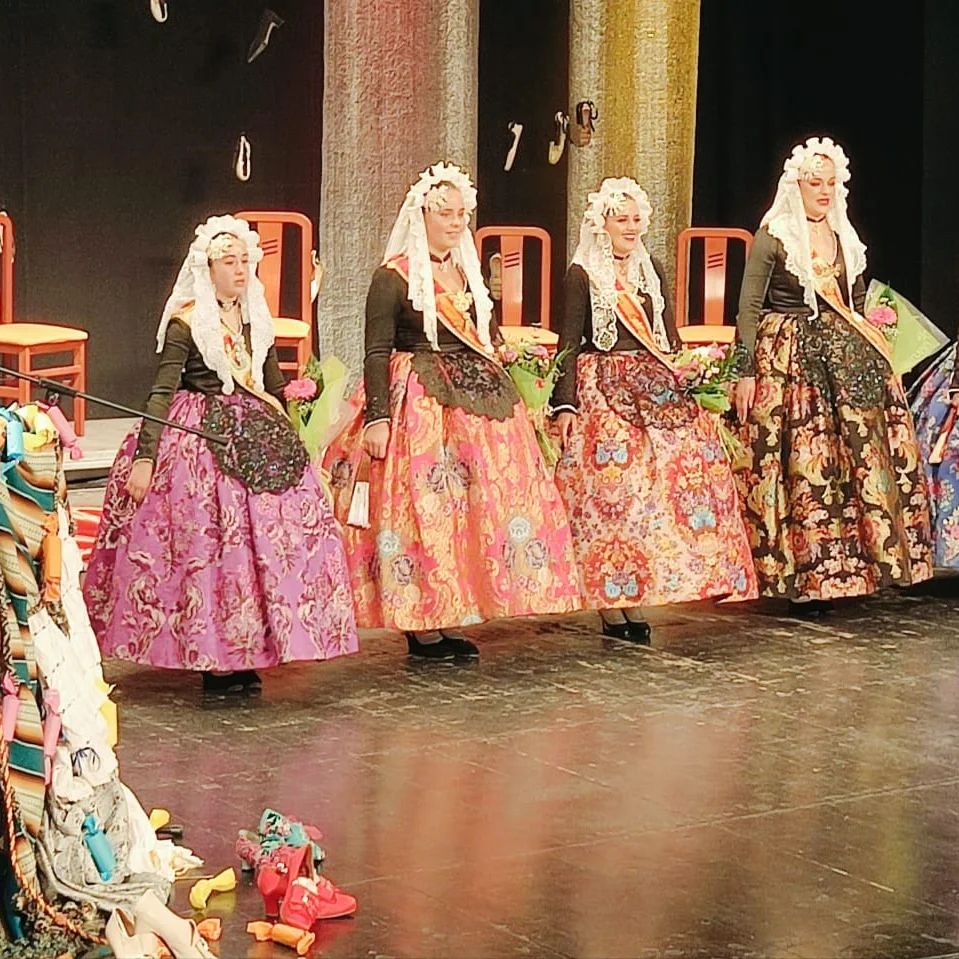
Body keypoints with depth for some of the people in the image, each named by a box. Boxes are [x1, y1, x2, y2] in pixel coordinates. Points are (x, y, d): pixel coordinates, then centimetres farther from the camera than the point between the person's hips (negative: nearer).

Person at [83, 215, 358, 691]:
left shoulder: (256, 320, 13)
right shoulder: (186, 323, -6)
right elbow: (161, 392, -11)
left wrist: (290, 440, 25)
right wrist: (144, 457, -18)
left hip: (258, 437, 6)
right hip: (200, 438, -6)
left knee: (272, 538, 0)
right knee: (206, 542, -8)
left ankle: (243, 656, 9)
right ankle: (213, 661, 0)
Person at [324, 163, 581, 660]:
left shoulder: (470, 274, 16)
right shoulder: (393, 277, -5)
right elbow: (376, 353, -9)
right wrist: (377, 418, -16)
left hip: (478, 402, 7)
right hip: (418, 405, -7)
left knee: (476, 505, 4)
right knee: (423, 507, -9)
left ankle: (451, 621, 10)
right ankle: (421, 626, -3)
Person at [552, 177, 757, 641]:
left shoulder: (650, 269, 15)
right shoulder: (582, 275, -1)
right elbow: (569, 342, -4)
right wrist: (565, 405, -12)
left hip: (656, 386, 5)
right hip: (603, 389, -5)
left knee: (675, 476, -4)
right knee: (612, 492, -9)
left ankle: (634, 602, 3)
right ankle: (612, 607, -4)